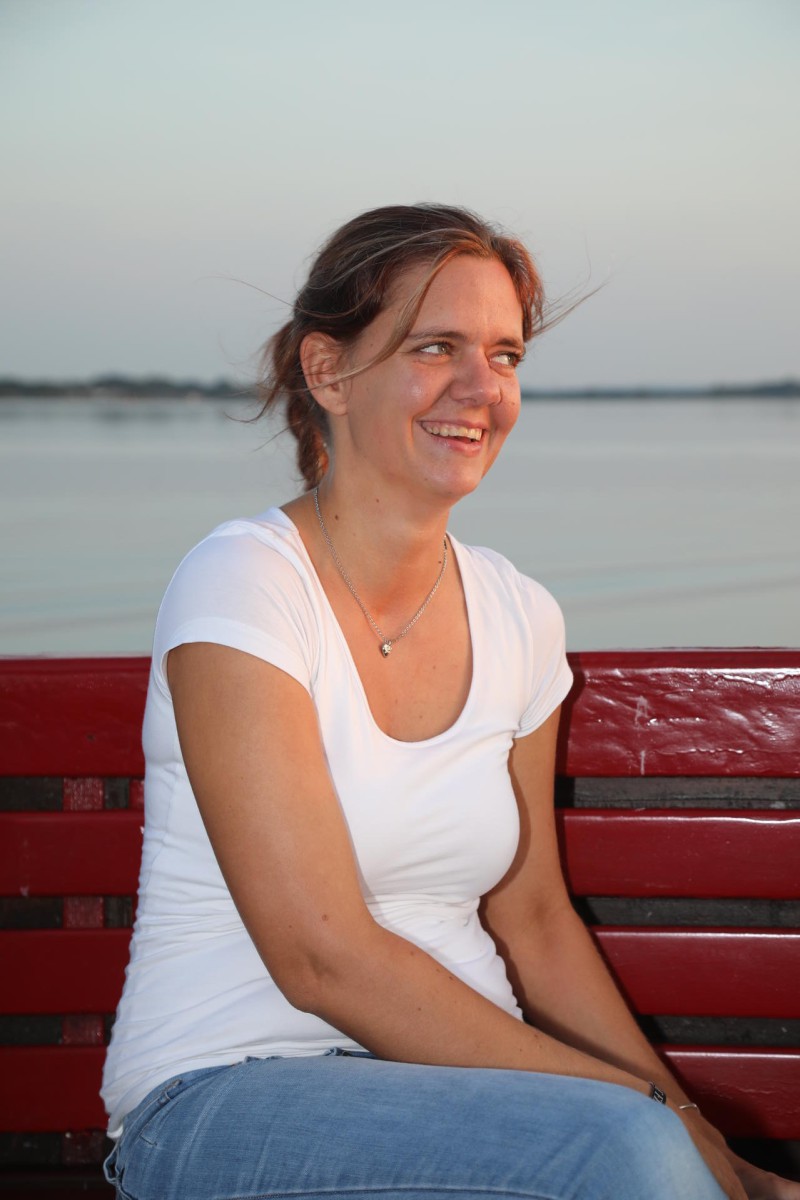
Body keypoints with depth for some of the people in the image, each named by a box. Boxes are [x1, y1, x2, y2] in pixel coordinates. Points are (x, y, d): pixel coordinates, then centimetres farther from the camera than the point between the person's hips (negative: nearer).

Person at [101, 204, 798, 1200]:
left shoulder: (519, 617, 7)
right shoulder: (240, 585, -12)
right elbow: (322, 957, -17)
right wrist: (646, 1107, -18)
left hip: (456, 1083, 5)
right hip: (228, 1095, -5)